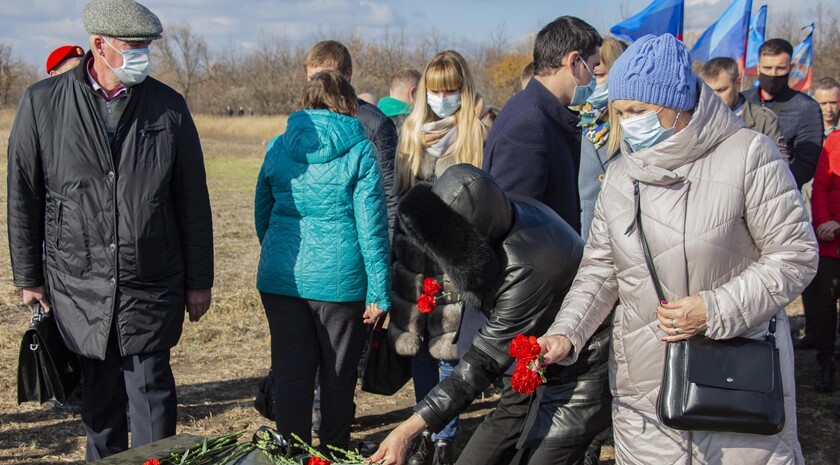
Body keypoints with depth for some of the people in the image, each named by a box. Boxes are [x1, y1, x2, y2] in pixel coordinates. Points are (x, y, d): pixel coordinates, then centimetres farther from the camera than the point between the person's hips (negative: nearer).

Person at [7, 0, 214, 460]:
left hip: (151, 285, 0)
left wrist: (199, 281, 6)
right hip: (81, 285, 1)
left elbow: (193, 201, 5)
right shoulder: (42, 103, -2)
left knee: (151, 392, -1)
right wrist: (28, 277, 6)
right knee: (100, 396, 11)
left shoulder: (168, 106, 1)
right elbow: (22, 197, 5)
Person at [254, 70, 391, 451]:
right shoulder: (359, 151, -5)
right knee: (339, 376, 12)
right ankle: (335, 451, 25)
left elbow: (261, 214, 13)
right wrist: (379, 292, -5)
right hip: (340, 278, -2)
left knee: (290, 372, 9)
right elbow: (372, 226, -8)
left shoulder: (278, 146, 5)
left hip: (281, 277, 3)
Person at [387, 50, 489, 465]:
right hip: (414, 254, 5)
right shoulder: (412, 130, 12)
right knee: (418, 346, 10)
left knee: (448, 347, -3)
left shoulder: (478, 132, -4)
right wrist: (397, 244, 15)